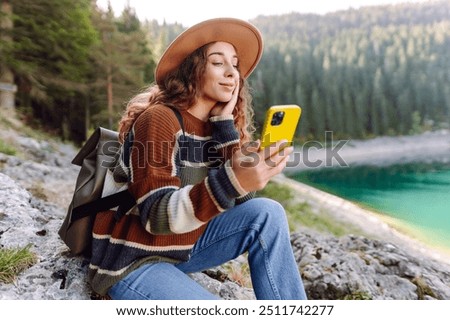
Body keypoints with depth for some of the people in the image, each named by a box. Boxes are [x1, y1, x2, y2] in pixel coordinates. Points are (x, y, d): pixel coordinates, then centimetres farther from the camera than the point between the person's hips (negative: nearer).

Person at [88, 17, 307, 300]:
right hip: (132, 263, -6)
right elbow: (157, 216, -27)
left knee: (267, 213, -12)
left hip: (180, 250, 7)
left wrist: (225, 124, -13)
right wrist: (233, 181, -42)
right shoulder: (158, 119, -18)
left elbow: (242, 202, -9)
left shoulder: (216, 127, 2)